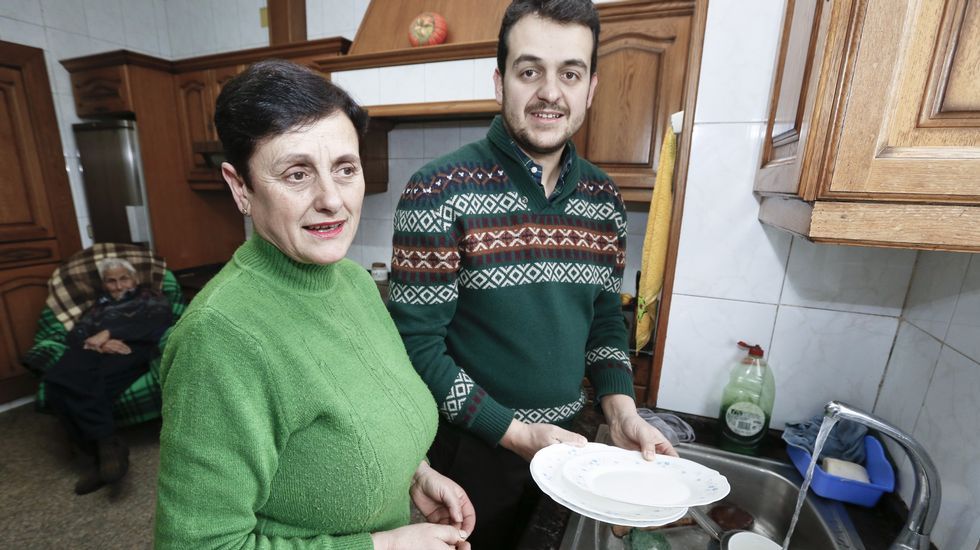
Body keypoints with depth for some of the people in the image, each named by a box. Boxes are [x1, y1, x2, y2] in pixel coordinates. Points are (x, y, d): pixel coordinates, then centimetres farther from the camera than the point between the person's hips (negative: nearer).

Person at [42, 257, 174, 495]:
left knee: (93, 382, -35)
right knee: (57, 380, -30)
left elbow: (157, 323, 2)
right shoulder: (99, 306, 36)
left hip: (134, 349, -4)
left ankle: (105, 448, -31)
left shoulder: (151, 297, 25)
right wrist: (100, 344, -7)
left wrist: (108, 333, -6)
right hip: (96, 352, 5)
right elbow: (75, 335, 18)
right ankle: (108, 443, -31)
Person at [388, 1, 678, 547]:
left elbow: (605, 316, 6)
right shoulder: (440, 193, -20)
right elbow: (417, 342, -18)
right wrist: (514, 432, -19)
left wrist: (621, 410, -7)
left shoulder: (605, 198, -3)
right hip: (473, 446, -4)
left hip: (567, 438, 5)